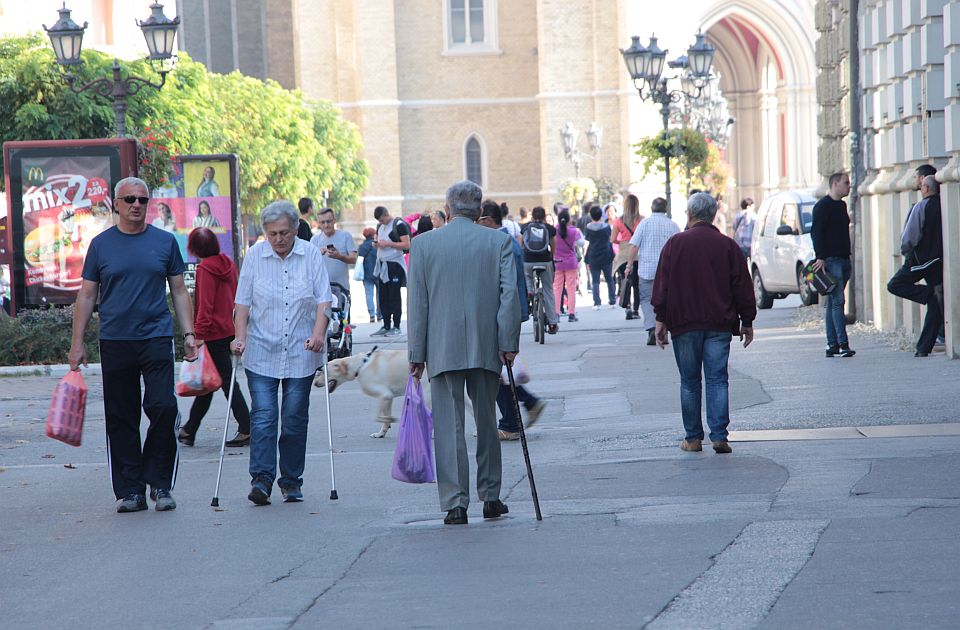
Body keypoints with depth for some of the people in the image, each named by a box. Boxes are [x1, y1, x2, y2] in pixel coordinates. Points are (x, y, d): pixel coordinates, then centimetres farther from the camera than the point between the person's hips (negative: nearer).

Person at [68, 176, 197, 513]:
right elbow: (87, 296, 9)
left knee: (163, 409, -11)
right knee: (121, 418, 3)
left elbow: (179, 291, 11)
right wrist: (77, 342, 4)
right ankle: (130, 490, 10)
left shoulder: (165, 242, 7)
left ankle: (160, 484, 2)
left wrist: (189, 333, 3)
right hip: (114, 342, 1)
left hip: (156, 338, -1)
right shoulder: (101, 244, 7)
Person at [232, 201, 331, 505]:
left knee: (295, 419, 5)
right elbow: (243, 301, 4)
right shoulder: (254, 256, 2)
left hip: (300, 353, 0)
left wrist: (318, 333, -13)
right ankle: (261, 480, -14)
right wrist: (240, 336, -8)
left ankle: (292, 482, 13)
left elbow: (323, 299, 0)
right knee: (263, 416, -11)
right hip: (261, 352, 0)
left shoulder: (311, 255, 1)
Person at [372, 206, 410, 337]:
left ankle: (396, 327, -2)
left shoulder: (399, 225, -9)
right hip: (382, 264, 8)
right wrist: (376, 244, 5)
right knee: (383, 296, 7)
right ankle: (386, 327, 13)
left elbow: (407, 245, -14)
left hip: (395, 264, -8)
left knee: (394, 296, -6)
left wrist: (388, 244, -19)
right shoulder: (380, 227, 16)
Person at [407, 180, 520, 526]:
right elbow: (509, 294, -6)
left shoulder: (423, 244, 0)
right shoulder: (499, 241, 1)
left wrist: (417, 354, 4)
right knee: (486, 422, 15)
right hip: (486, 347, 1)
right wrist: (508, 343, -3)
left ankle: (456, 503, -5)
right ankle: (490, 497, 20)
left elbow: (417, 303, 0)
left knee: (448, 427, 0)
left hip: (443, 350, -1)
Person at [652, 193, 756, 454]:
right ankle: (719, 436, -8)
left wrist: (661, 319, 3)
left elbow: (662, 284, -1)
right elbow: (742, 286, 5)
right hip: (719, 324, 1)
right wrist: (747, 322, 12)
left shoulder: (675, 244, 1)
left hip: (684, 324, -1)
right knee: (717, 379, 1)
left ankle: (693, 438, 8)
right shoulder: (727, 245, 4)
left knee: (690, 382, 7)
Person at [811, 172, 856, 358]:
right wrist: (820, 257, -20)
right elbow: (816, 232, -14)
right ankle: (842, 344, -17)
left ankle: (832, 345, 8)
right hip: (830, 260, -9)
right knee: (837, 301, -13)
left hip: (843, 259, 9)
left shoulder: (841, 205, 19)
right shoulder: (823, 206, -8)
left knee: (833, 302, 8)